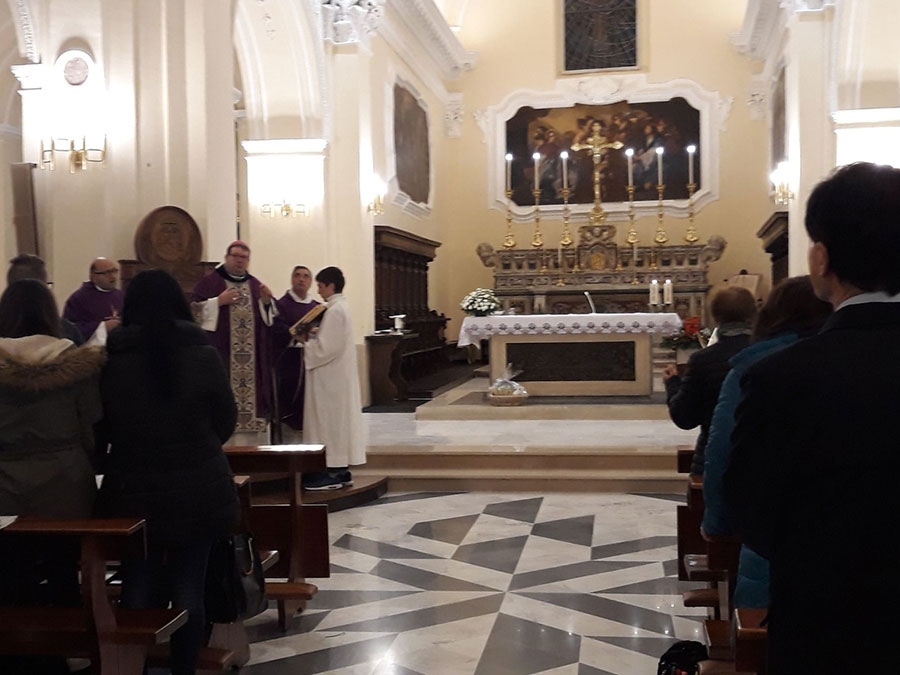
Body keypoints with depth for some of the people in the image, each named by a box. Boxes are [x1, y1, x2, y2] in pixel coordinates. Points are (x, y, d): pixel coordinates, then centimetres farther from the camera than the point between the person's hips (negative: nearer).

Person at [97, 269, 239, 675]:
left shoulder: (113, 361, -8)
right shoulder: (204, 356, -9)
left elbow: (103, 427, 1)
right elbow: (226, 419, 2)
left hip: (134, 493, 0)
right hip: (198, 491, 0)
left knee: (138, 592, 12)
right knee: (189, 594, 10)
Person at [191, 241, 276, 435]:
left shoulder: (255, 285, 17)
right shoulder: (209, 282, 3)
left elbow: (268, 317, 18)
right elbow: (196, 310, -4)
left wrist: (267, 301, -2)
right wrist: (218, 302, -15)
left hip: (252, 353, 4)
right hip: (220, 352, -4)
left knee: (252, 388, 2)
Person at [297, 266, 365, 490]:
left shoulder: (334, 311, -17)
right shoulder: (341, 306, 12)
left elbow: (326, 347, -21)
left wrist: (306, 340, -9)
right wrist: (313, 335, 7)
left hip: (331, 377, -10)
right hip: (340, 374, 10)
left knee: (330, 420, -4)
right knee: (340, 420, 11)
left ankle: (333, 473, 1)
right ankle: (341, 470, 16)